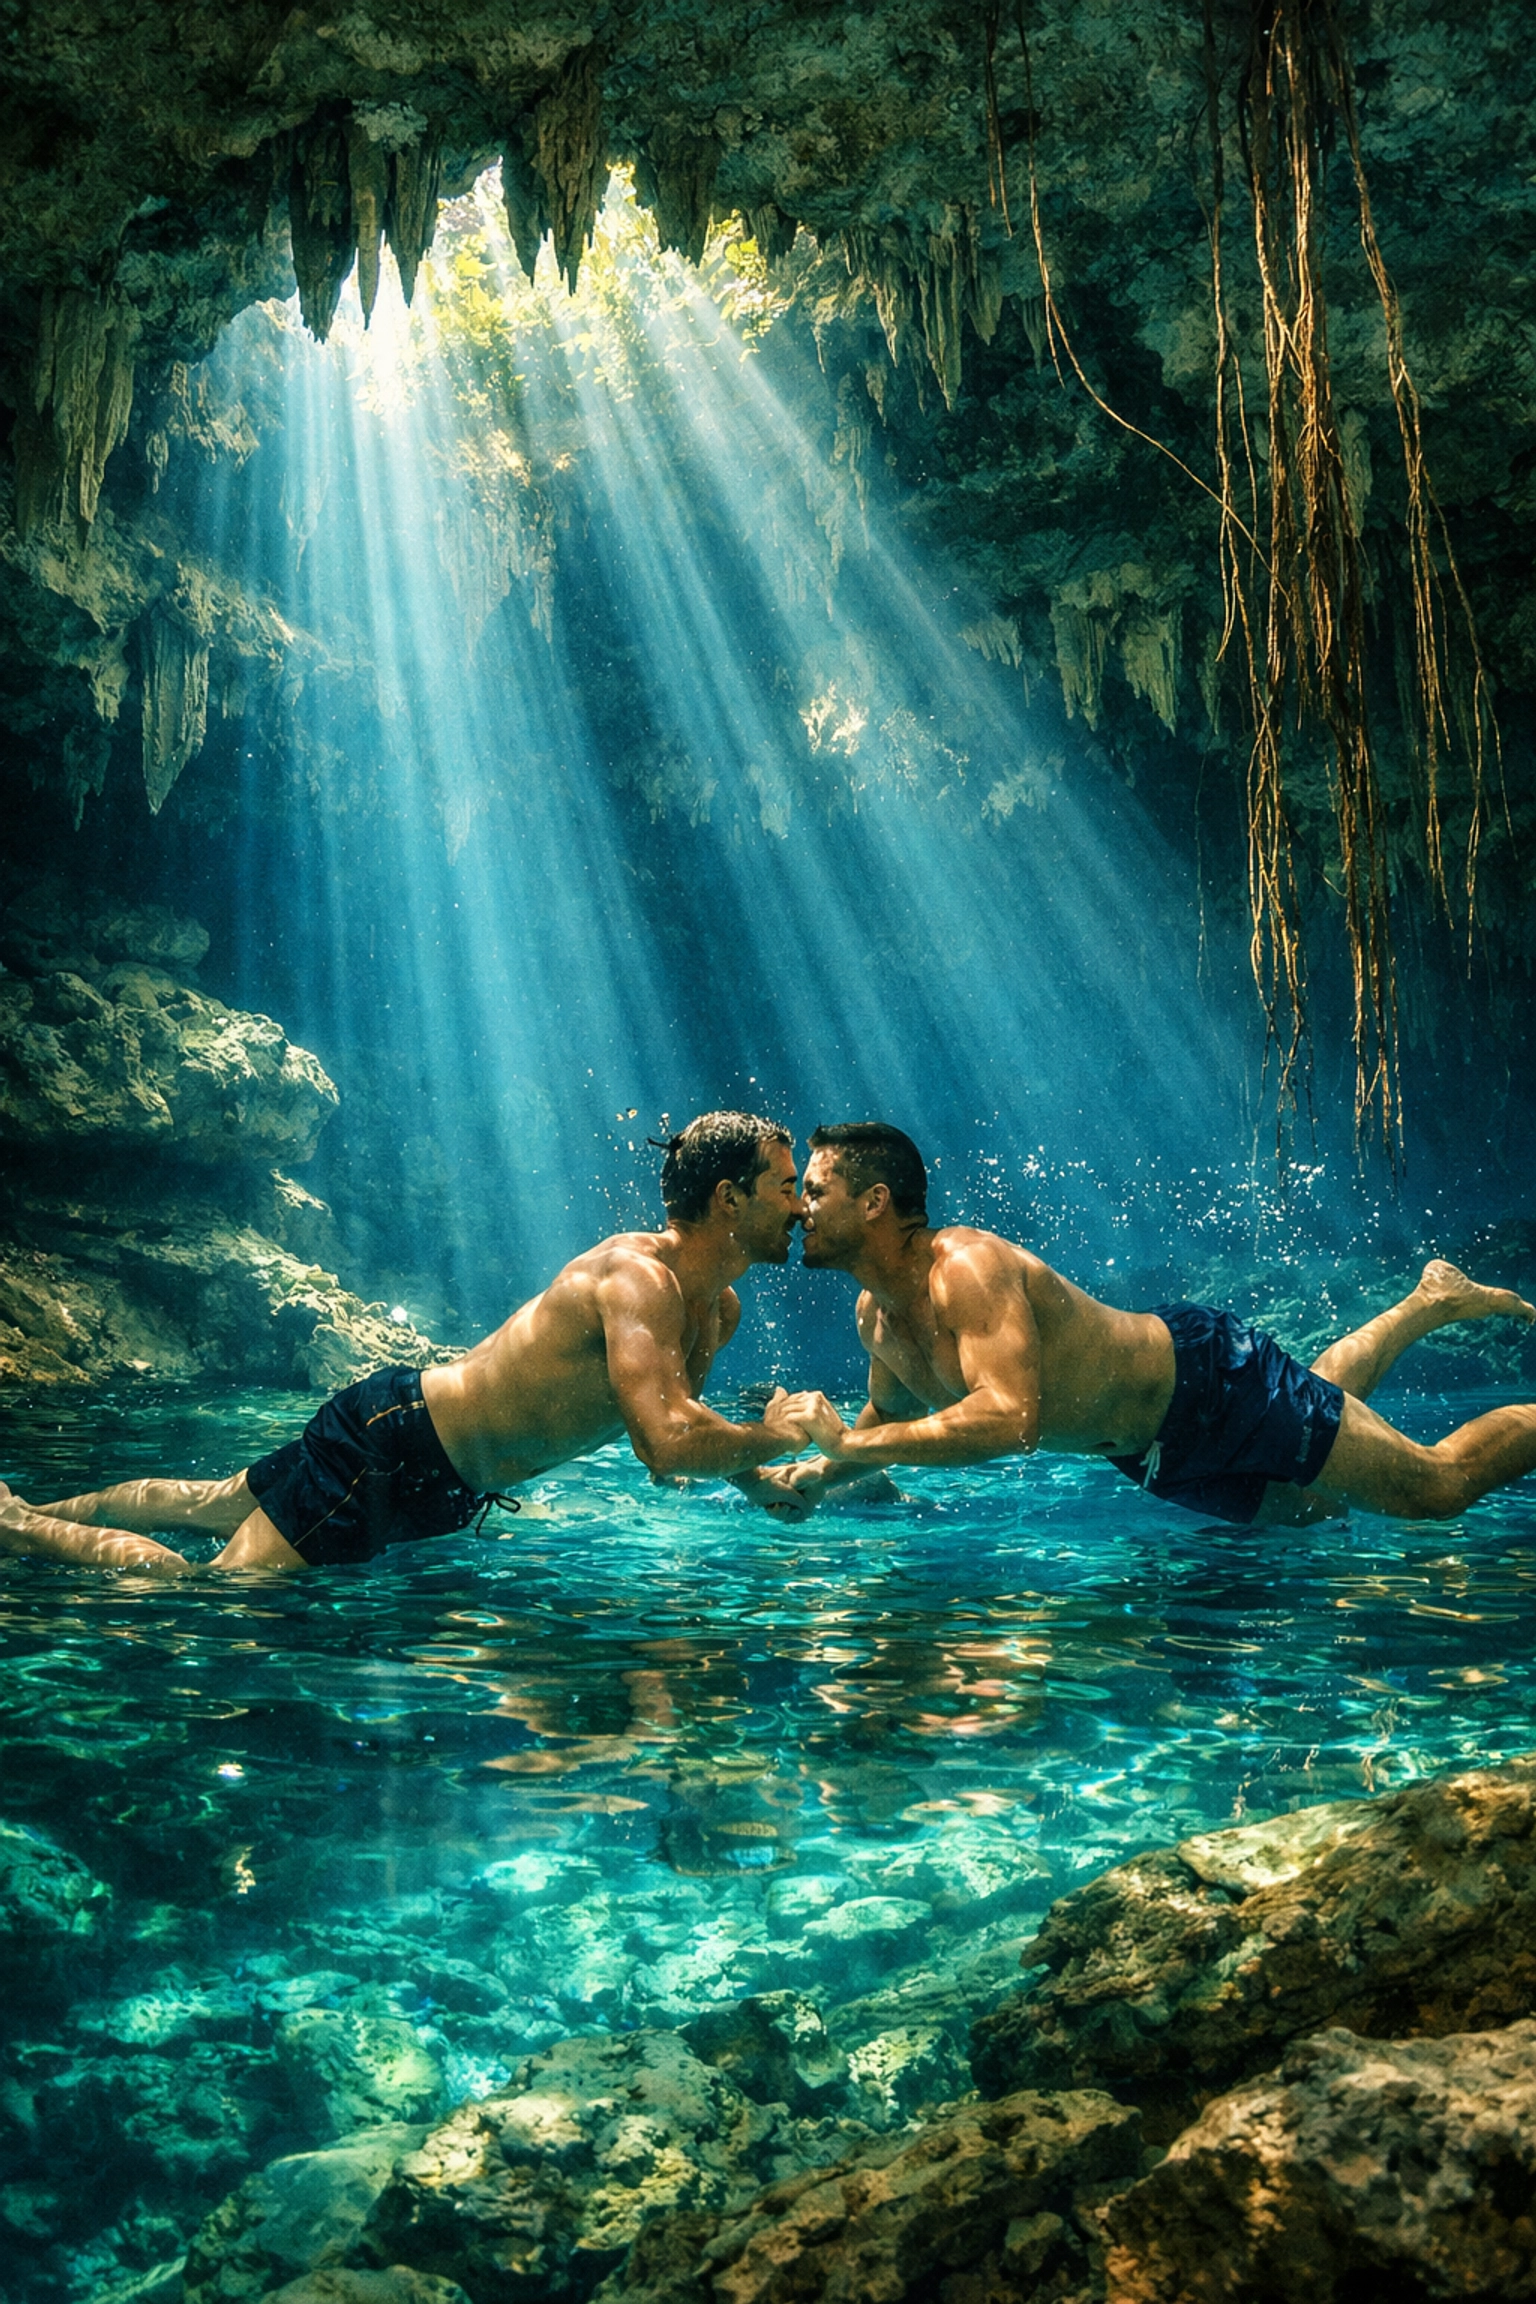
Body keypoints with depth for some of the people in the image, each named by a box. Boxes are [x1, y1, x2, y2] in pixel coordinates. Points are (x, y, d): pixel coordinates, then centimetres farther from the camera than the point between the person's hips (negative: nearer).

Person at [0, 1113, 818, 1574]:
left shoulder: (717, 1313, 5)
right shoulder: (636, 1275, -25)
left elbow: (662, 1440, 17)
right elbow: (666, 1442, -38)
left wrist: (758, 1480, 0)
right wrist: (772, 1436, -20)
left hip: (441, 1488, 10)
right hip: (391, 1435, -10)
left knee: (215, 1508, 23)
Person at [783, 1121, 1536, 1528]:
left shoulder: (967, 1269, -31)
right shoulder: (876, 1317, -5)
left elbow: (1011, 1419, -43)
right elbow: (888, 1414, 16)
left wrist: (849, 1444, -37)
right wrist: (816, 1475, -2)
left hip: (1207, 1379, -9)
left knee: (1438, 1486, -2)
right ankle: (1427, 1303, 44)